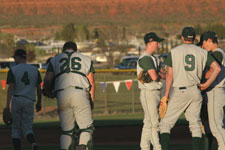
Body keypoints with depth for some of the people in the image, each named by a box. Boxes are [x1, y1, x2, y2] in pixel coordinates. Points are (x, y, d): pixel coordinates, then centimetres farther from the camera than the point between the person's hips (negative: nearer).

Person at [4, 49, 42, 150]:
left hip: (16, 100, -2)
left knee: (16, 127, 12)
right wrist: (39, 102, 23)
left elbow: (11, 88, -11)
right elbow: (39, 88, 10)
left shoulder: (13, 70, -2)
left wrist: (7, 105, -14)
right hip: (29, 101, 2)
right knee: (27, 127, 4)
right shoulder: (34, 70, 8)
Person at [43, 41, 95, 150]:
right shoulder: (85, 60, 20)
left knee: (66, 130, 10)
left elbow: (47, 81, 8)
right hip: (80, 93, -1)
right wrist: (92, 100, 21)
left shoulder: (55, 60, 19)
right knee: (87, 128, 3)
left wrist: (49, 92, 28)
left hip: (62, 95, 1)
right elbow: (91, 83, 13)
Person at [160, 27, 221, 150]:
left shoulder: (174, 52, 1)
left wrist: (166, 96, -2)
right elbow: (217, 68, -3)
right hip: (196, 92, 3)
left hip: (179, 91, -3)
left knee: (166, 122, 1)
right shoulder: (202, 52, 7)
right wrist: (207, 84, 1)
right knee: (195, 123, 7)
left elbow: (169, 75, -4)